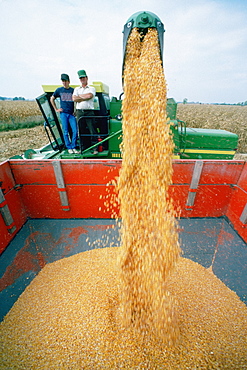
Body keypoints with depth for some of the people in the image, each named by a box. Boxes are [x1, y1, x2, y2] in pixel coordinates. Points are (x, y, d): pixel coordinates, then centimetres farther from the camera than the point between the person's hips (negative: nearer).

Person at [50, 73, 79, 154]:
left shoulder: (73, 90, 8)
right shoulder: (59, 90, 9)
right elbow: (51, 99, 19)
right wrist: (56, 109, 11)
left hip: (71, 114, 0)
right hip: (63, 113, 0)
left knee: (75, 131, -8)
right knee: (66, 132, -1)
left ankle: (73, 147, 4)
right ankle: (69, 148, 6)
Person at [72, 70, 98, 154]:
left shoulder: (92, 88, 13)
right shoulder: (76, 89, 20)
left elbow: (89, 95, -9)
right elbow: (74, 99, 3)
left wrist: (79, 96, 4)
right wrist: (85, 98, -1)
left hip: (89, 112, -3)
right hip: (79, 112, 3)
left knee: (92, 131, -9)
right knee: (81, 131, 3)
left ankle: (95, 148, -6)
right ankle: (83, 148, 11)